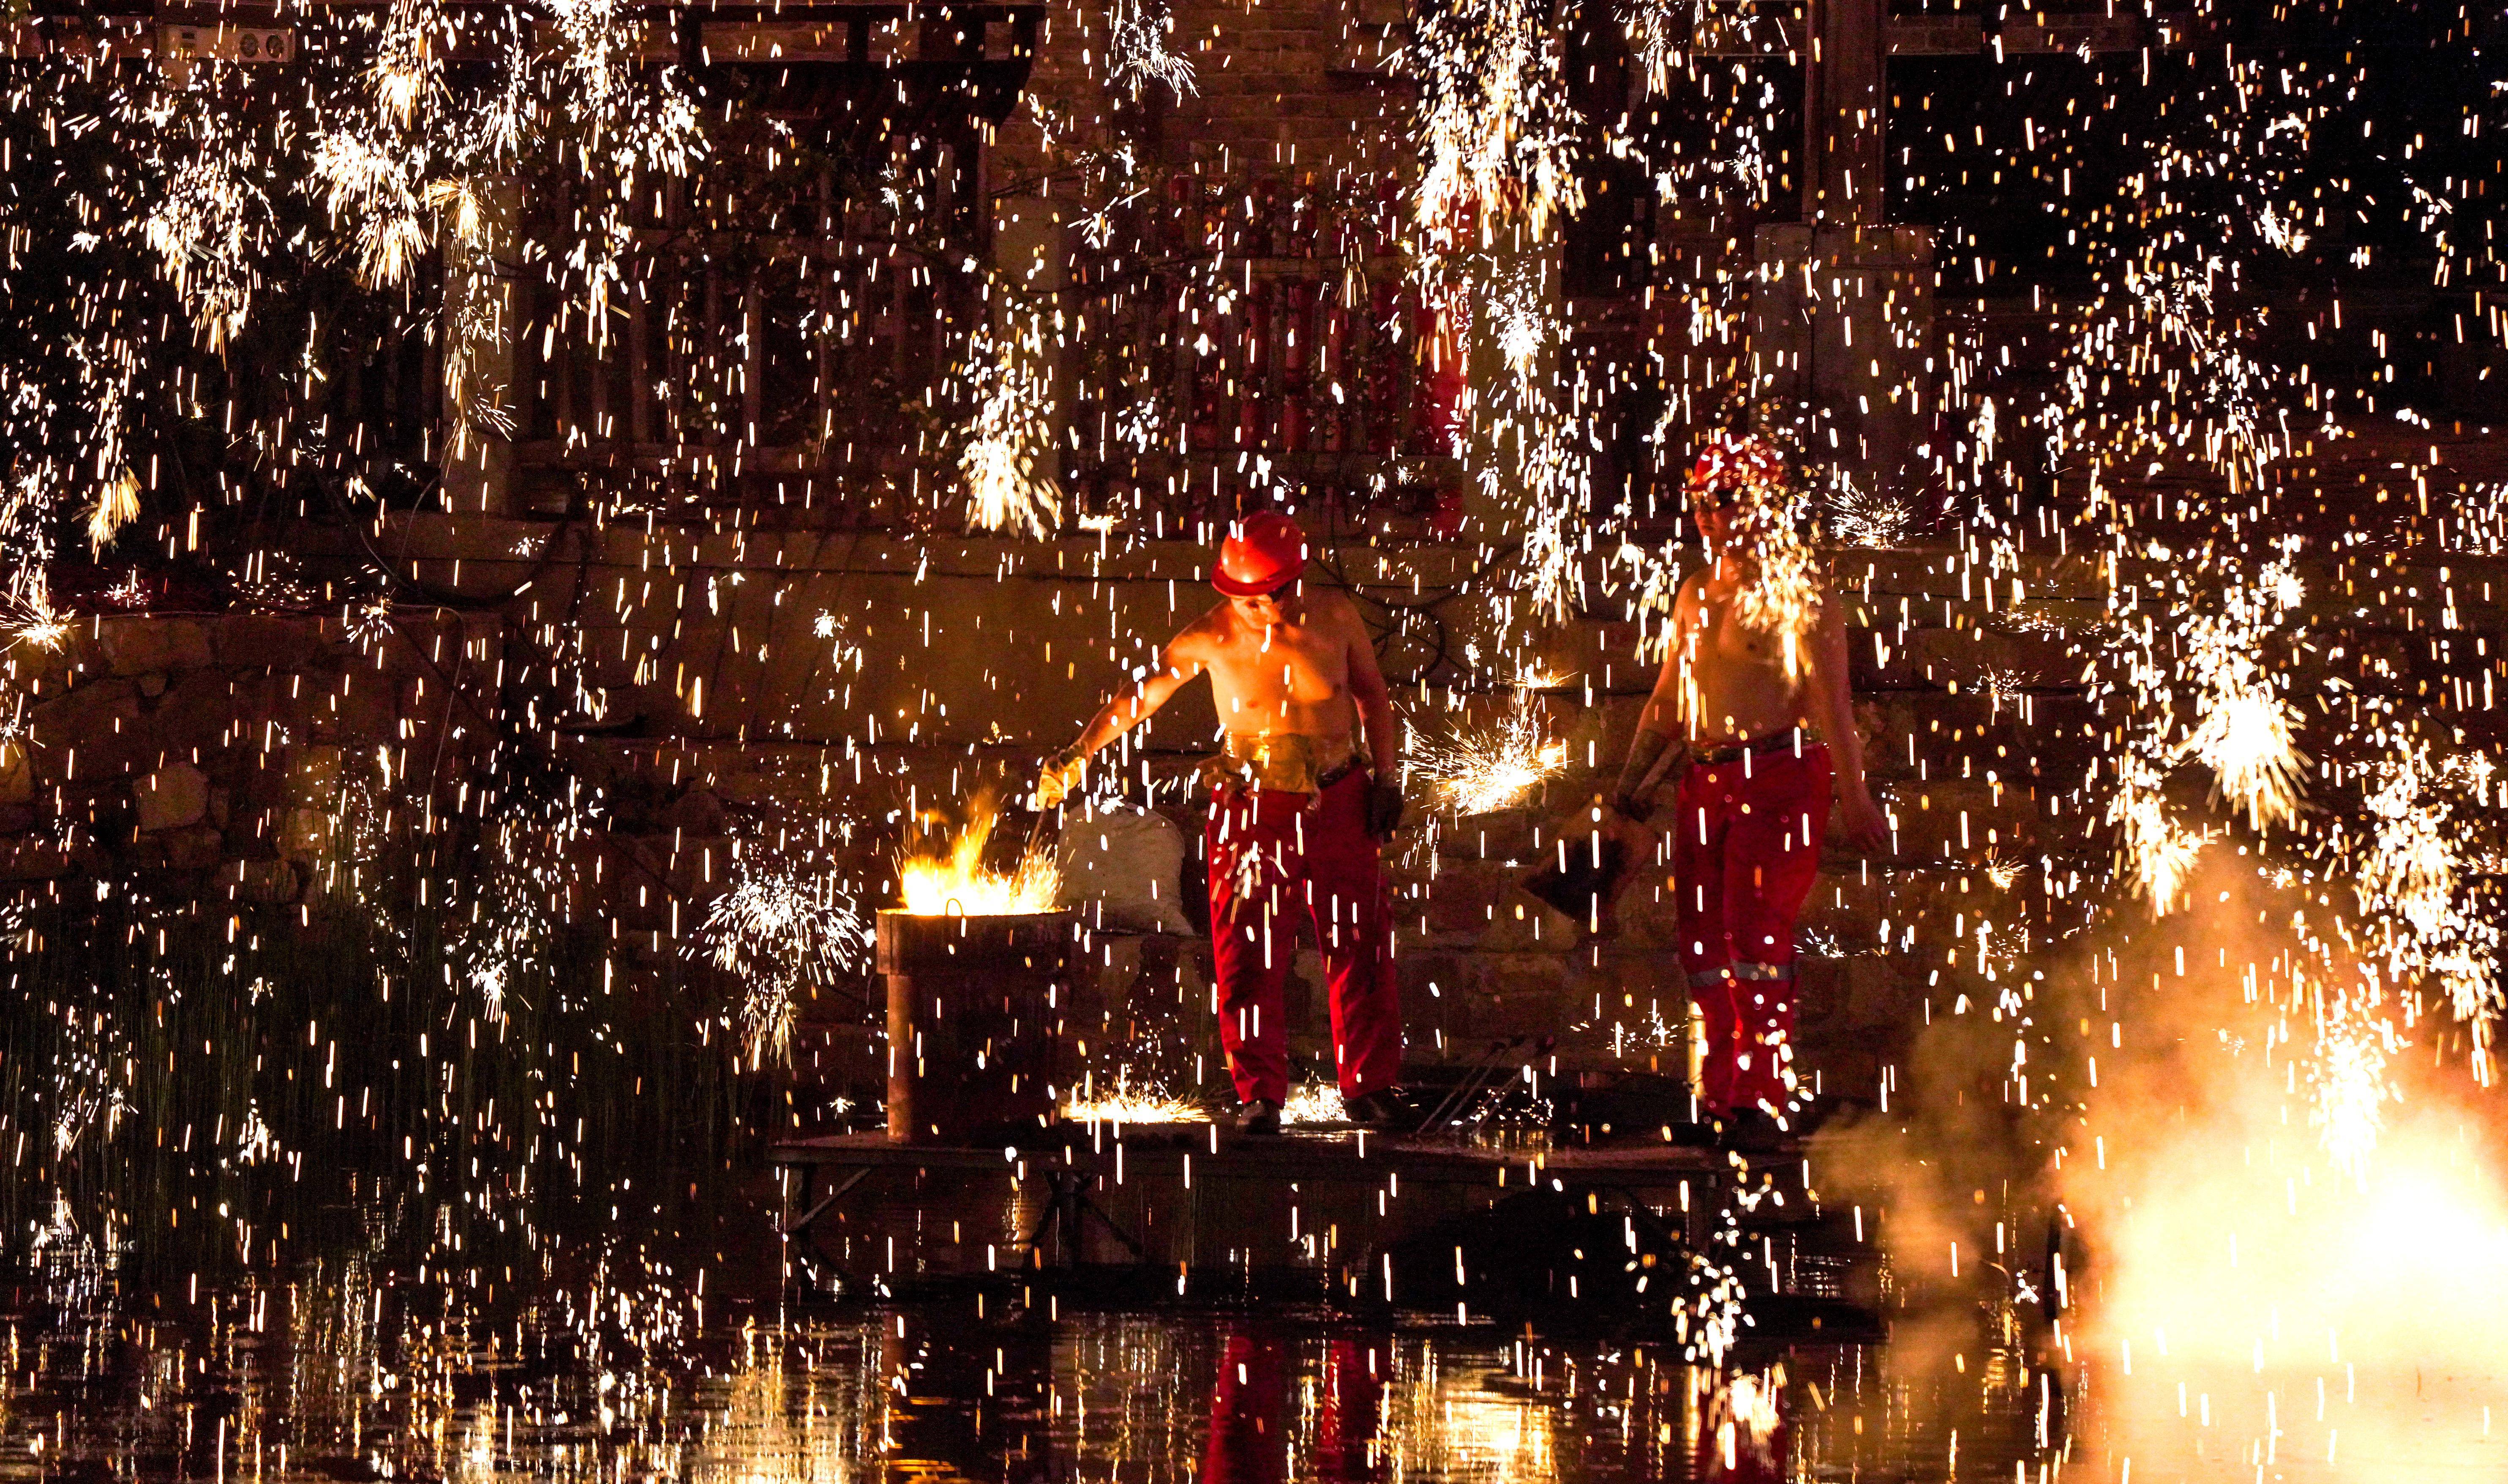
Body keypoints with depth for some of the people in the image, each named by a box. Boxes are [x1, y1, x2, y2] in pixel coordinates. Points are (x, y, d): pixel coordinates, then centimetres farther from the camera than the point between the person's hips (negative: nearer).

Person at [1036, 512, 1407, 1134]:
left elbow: (1372, 693, 10)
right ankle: (1260, 1097, 5)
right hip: (1252, 805, -1)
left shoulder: (1336, 617, -4)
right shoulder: (1212, 637, -10)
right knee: (1248, 955, -4)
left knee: (1359, 947, 3)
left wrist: (1386, 777, 7)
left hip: (1340, 803, 2)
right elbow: (1140, 695, -10)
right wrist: (1079, 751, -19)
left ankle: (1369, 1087, 14)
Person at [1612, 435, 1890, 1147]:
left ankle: (1761, 1099, -8)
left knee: (1757, 934, -13)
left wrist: (1854, 796, -14)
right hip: (1705, 780, 7)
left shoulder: (1796, 593, -4)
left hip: (1779, 775, -7)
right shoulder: (1697, 593, 16)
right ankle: (1723, 1088, 17)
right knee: (1702, 940, 6)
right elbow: (1667, 698, 23)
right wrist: (1634, 781, 21)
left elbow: (1831, 700, -9)